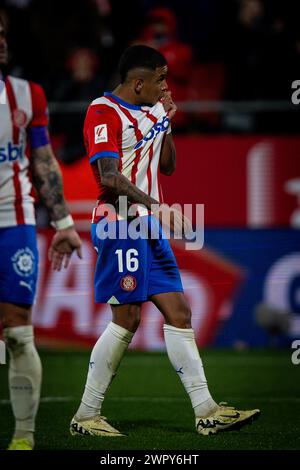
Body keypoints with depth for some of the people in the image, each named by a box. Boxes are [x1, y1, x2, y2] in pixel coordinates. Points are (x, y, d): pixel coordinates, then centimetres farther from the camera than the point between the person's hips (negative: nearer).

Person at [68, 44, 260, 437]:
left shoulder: (150, 110, 16)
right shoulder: (104, 111, -11)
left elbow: (167, 166, 24)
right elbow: (109, 176, -21)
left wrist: (166, 121, 10)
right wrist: (156, 206, -28)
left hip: (148, 226, 9)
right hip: (120, 224, -9)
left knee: (179, 312, 5)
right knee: (127, 319, -10)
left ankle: (206, 411, 5)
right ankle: (85, 416, -2)